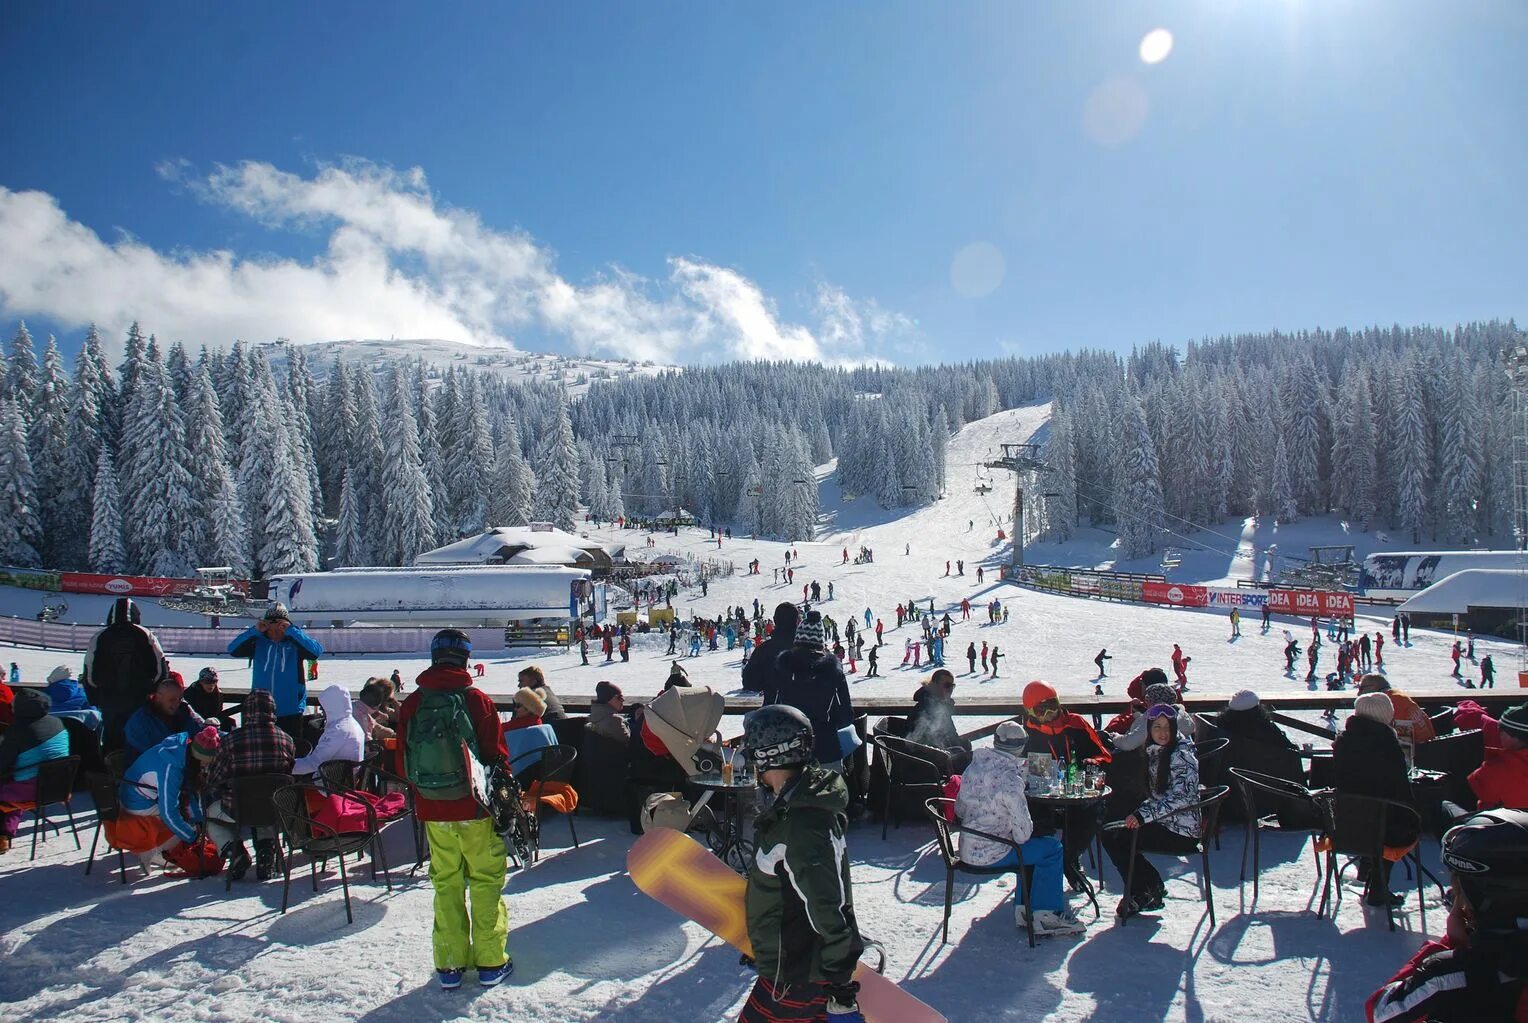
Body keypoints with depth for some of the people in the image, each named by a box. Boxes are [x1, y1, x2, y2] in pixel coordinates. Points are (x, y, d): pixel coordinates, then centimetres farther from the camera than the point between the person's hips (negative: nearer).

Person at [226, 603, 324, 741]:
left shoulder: (295, 643, -5)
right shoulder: (258, 642, 2)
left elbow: (316, 651, -22)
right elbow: (233, 649, -6)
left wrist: (291, 631, -22)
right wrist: (254, 630, -15)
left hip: (291, 711, -3)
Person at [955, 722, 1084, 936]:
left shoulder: (974, 766, 1)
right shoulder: (1010, 780, -23)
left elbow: (959, 809, 12)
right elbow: (1023, 834, -20)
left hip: (967, 850, 8)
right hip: (990, 854, -8)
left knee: (1034, 844, 25)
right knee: (1052, 848, 6)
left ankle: (1024, 908, 27)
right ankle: (1046, 914, 15)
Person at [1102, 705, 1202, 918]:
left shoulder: (1181, 756, -16)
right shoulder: (1155, 753, 11)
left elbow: (1181, 797, -26)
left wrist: (1143, 814, -29)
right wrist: (1139, 814, 3)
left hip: (1180, 832, -9)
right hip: (1165, 824, 9)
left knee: (1119, 840, -15)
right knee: (1109, 834, 3)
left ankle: (1144, 895, 5)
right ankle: (1152, 888, 10)